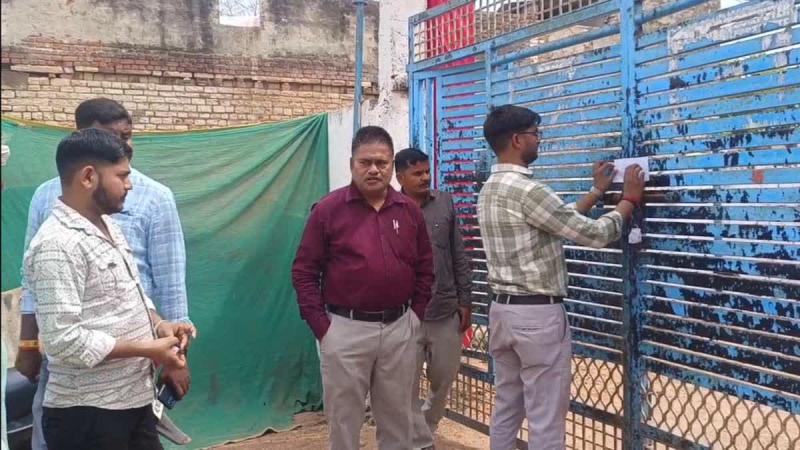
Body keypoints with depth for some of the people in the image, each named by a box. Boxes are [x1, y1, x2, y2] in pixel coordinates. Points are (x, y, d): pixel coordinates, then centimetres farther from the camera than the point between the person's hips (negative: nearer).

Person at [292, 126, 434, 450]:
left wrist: (416, 314, 4)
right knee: (344, 419, 9)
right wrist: (320, 325, -10)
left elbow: (425, 267, 13)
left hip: (399, 329, 3)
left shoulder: (409, 210, 5)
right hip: (346, 330, -3)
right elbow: (304, 271, -6)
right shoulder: (328, 209, -6)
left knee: (397, 417, 16)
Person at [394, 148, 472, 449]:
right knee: (410, 385, 5)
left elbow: (459, 257, 8)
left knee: (444, 380, 16)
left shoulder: (445, 204, 4)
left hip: (446, 311, 4)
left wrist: (465, 301, 6)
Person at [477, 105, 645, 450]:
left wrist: (597, 192, 23)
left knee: (506, 408, 16)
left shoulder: (490, 190, 11)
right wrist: (630, 199, 1)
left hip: (502, 309, 10)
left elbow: (560, 220, 19)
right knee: (546, 420, 0)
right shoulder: (526, 190, -19)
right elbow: (594, 234, -14)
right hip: (538, 314, -9)